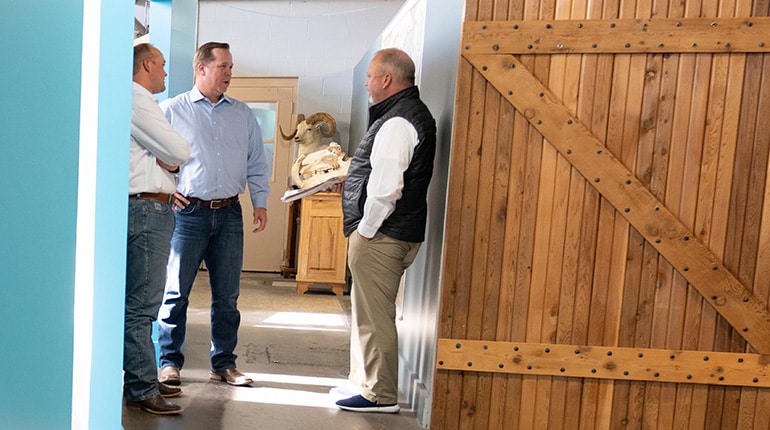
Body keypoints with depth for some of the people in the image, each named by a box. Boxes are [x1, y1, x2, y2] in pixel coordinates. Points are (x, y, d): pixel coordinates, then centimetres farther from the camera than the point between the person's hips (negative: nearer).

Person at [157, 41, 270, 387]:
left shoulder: (243, 114, 14)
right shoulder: (173, 109, 4)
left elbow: (257, 162, 16)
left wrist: (260, 202, 8)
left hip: (229, 213, 3)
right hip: (189, 212, -3)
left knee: (227, 295, 7)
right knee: (176, 292, 0)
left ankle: (224, 363, 17)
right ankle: (170, 362, 13)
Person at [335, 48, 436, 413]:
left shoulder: (397, 122, -17)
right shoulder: (412, 113, 16)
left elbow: (386, 188, -25)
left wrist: (365, 230, -15)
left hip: (381, 236, -11)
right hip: (395, 233, 11)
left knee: (374, 316, -1)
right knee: (370, 313, 19)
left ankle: (380, 395, 11)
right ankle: (364, 383, 31)